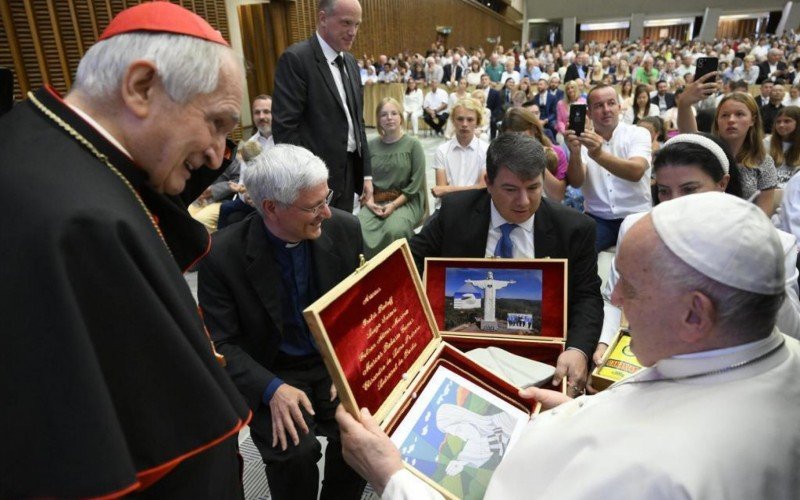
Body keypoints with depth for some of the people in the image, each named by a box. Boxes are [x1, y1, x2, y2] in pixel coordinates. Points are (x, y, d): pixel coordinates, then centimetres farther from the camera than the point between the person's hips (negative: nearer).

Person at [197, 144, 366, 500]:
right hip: (269, 375, -2)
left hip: (335, 363, 2)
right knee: (296, 450, -25)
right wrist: (272, 389, -25)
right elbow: (221, 343, -10)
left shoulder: (344, 228, -10)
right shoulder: (222, 254, -17)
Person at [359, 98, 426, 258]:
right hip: (375, 201, 3)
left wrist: (394, 204, -13)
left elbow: (416, 182, -4)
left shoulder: (413, 145, 1)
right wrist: (369, 201, -8)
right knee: (358, 229, -27)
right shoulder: (371, 145, 9)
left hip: (405, 201, -2)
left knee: (394, 230, -33)